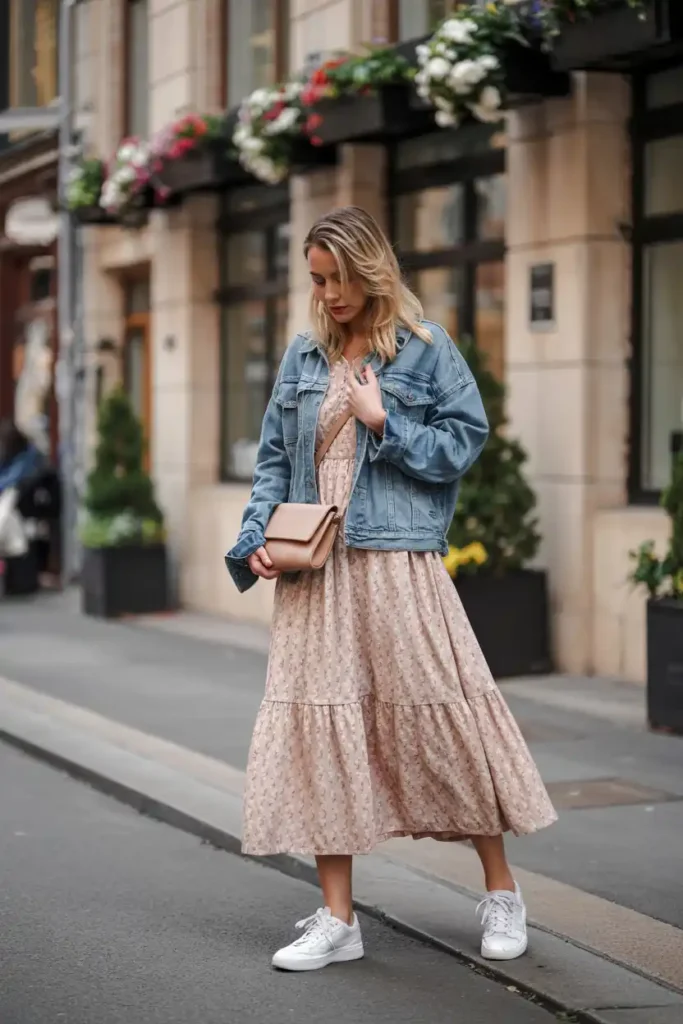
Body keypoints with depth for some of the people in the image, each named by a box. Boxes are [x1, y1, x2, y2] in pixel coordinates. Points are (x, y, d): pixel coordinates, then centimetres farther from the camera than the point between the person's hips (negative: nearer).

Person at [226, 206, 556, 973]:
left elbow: (464, 441, -2)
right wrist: (256, 539, 1)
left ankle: (501, 892, 17)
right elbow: (274, 459, 14)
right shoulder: (303, 356, 12)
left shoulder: (424, 348, 1)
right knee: (319, 722, 0)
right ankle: (337, 918, 7)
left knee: (437, 711, -1)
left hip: (397, 564, -4)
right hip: (314, 571, 4)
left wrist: (382, 423, -10)